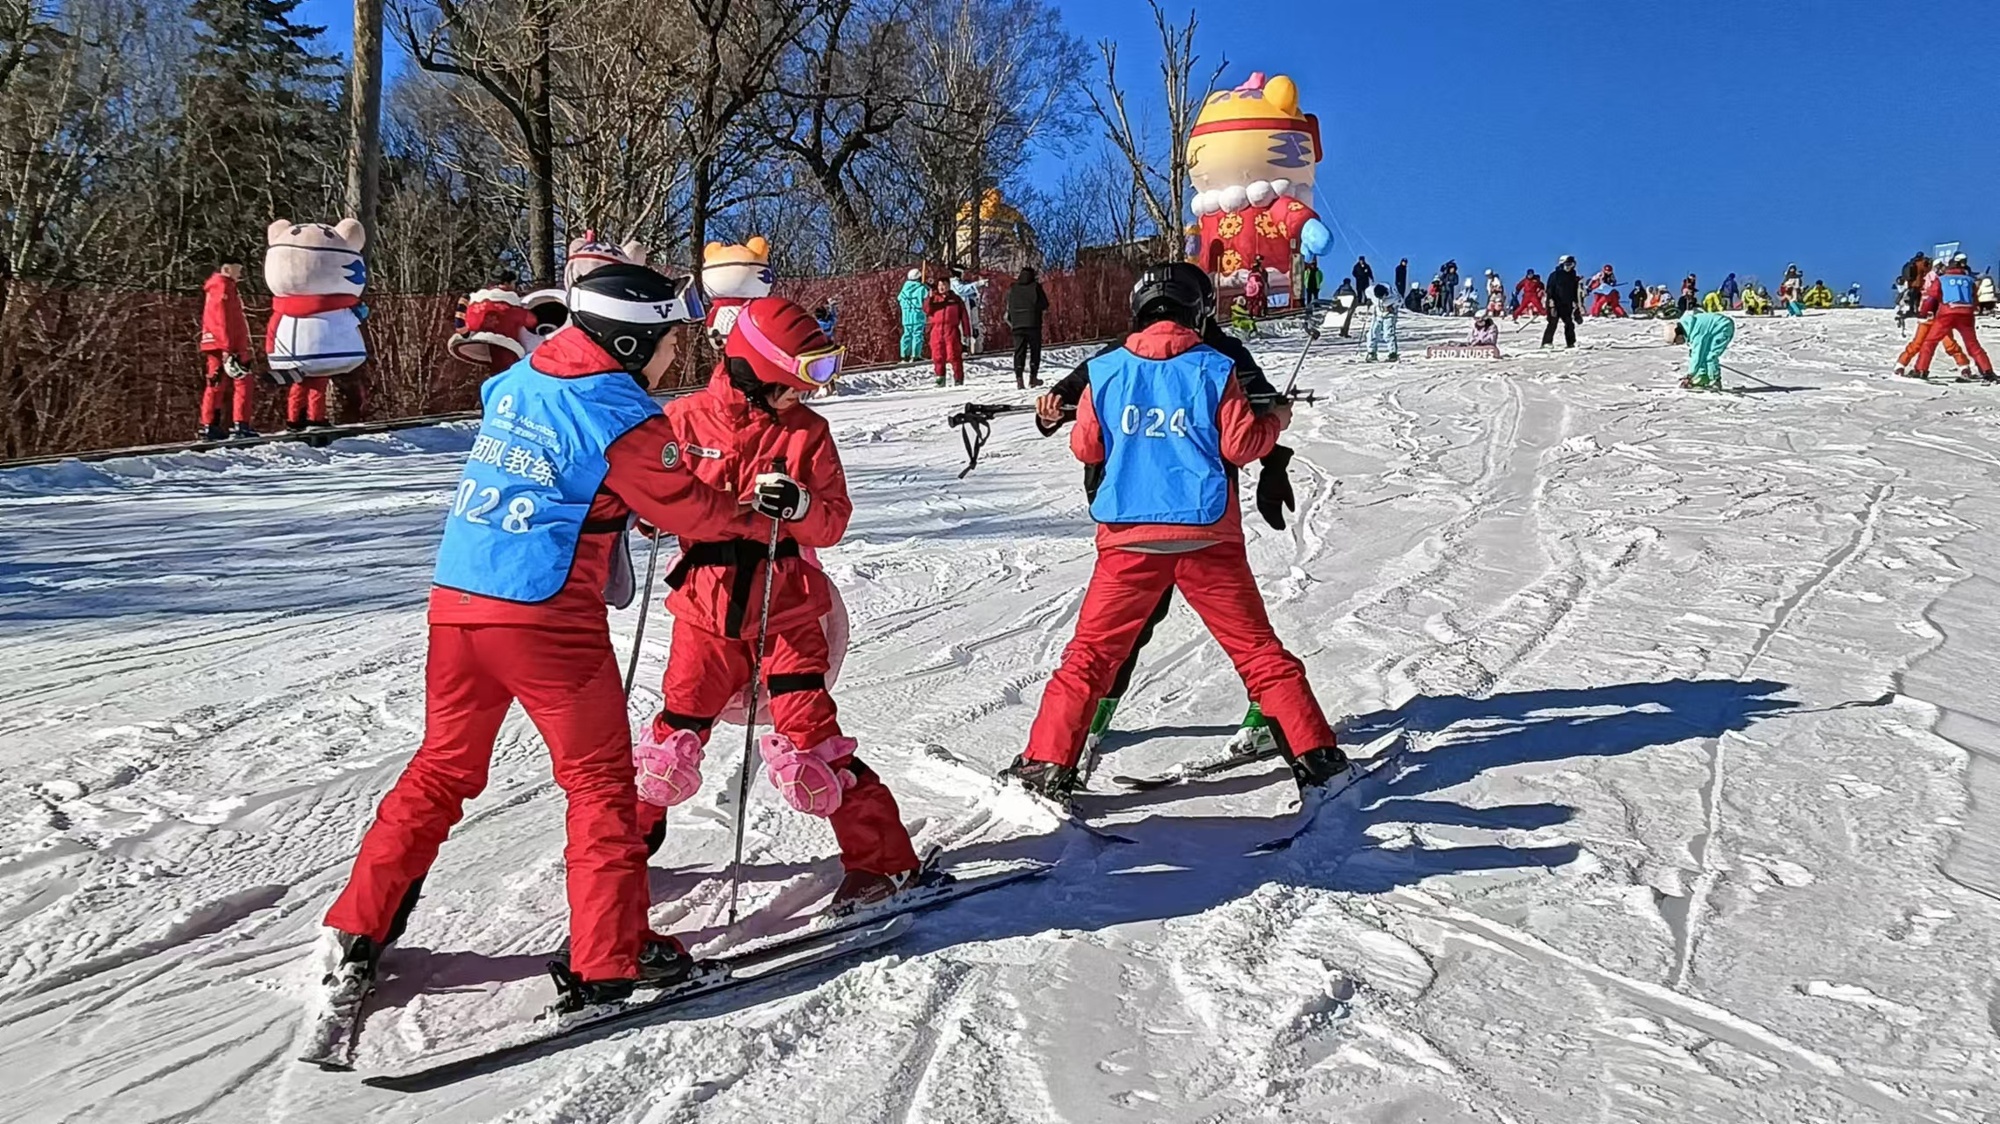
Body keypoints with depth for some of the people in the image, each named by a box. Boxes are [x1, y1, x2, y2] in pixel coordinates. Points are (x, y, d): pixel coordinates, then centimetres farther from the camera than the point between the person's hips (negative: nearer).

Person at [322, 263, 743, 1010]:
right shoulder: (621, 417, -10)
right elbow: (690, 510, -3)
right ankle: (609, 962, 8)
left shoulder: (516, 381, 11)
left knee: (443, 768, 20)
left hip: (455, 600, 7)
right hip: (546, 616, -7)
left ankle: (359, 929, 24)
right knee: (600, 781, 5)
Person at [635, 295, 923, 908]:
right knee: (675, 736, 8)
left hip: (786, 608, -1)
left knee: (807, 741, -7)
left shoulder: (807, 430, -2)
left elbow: (834, 520, -3)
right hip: (705, 609, 1)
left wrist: (799, 505, -24)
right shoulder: (685, 419, -3)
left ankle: (882, 858, 4)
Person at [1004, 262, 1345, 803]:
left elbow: (1086, 445, 10)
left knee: (1090, 653, 9)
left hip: (1129, 538, 1)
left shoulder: (1106, 371, 3)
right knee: (1258, 649, 10)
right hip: (1207, 535, 0)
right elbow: (1241, 443, -2)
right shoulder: (1214, 368, -1)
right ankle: (1314, 753, 13)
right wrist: (1276, 421, 18)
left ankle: (1047, 764, 5)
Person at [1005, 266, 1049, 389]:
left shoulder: (1012, 288, 8)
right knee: (1035, 350, 7)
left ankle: (1018, 377, -6)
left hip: (1017, 324, 3)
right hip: (1033, 323, -3)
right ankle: (1033, 376, 2)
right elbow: (1045, 305, -2)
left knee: (1019, 351, 4)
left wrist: (1011, 322, 19)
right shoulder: (1035, 286, -3)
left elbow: (1008, 307, 10)